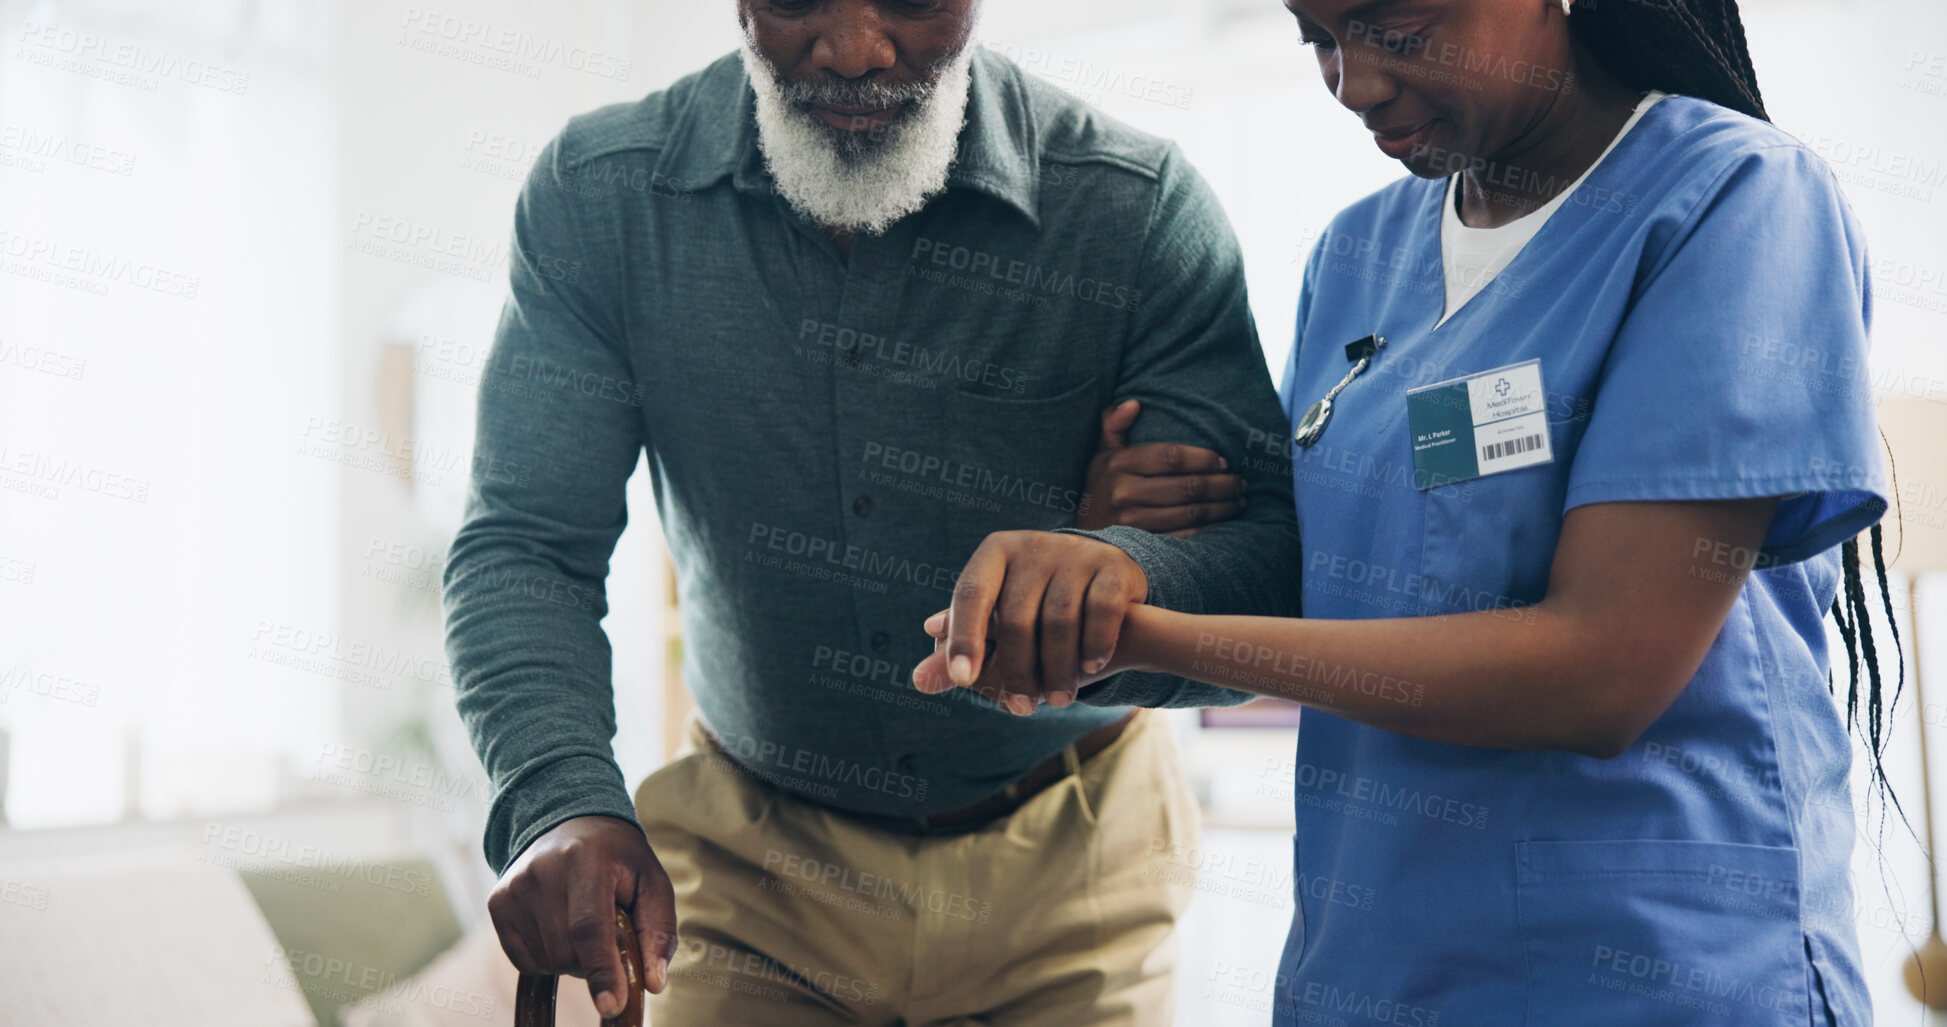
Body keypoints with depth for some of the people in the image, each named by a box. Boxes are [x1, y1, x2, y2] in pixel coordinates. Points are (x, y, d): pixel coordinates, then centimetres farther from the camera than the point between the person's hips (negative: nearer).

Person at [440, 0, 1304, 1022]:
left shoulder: (1142, 210, -19)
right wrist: (563, 802, -34)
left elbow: (1273, 565, -22)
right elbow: (525, 547, -14)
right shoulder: (598, 196, -13)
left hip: (1065, 865, 0)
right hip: (758, 858, 1)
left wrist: (1124, 584, -46)